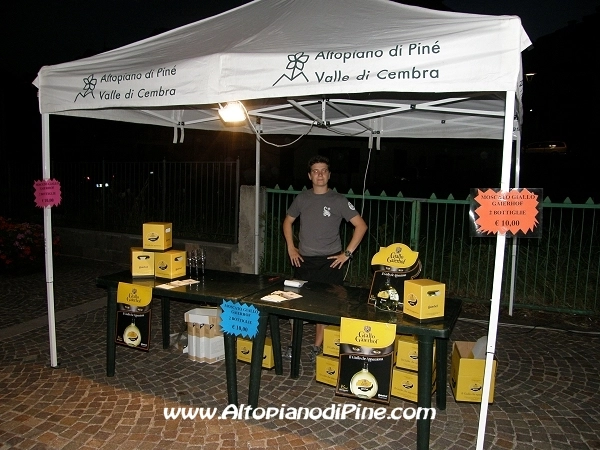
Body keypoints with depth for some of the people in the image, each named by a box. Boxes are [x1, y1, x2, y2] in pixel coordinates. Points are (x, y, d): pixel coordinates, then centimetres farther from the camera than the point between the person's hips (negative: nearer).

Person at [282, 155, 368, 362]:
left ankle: (317, 348, 17)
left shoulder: (338, 200, -5)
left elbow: (361, 226, -6)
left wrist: (347, 253, -9)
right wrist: (290, 248, 9)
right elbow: (288, 221, 19)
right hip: (303, 261, 3)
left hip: (329, 262, -3)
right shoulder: (302, 198, 6)